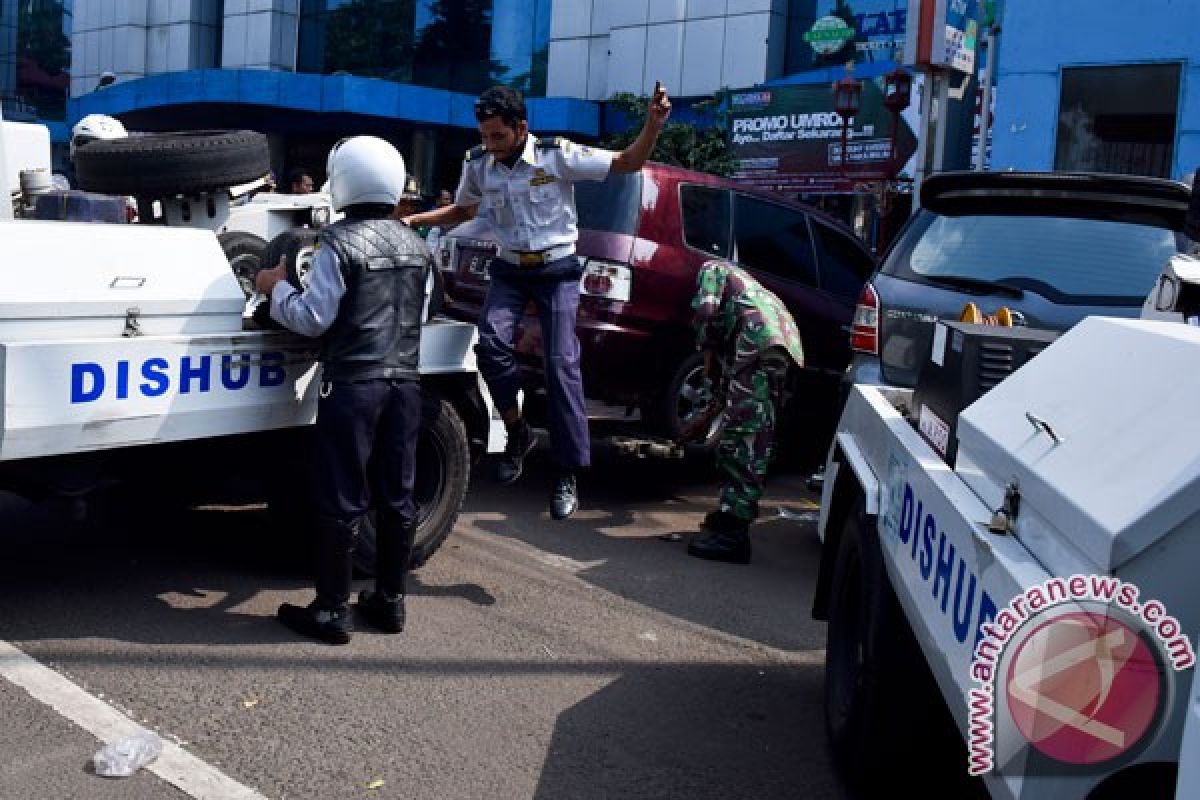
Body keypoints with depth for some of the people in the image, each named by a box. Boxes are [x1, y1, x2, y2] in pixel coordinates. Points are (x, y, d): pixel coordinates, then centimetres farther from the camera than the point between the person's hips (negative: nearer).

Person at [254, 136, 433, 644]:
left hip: (353, 384, -6)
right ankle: (390, 601, 19)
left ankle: (332, 611, 8)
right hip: (404, 383, 6)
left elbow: (313, 318, -9)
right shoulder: (416, 245, 10)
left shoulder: (340, 242, -10)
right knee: (396, 496, 10)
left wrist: (277, 288, 6)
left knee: (342, 500, 1)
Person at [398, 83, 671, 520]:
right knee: (491, 341, -24)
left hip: (557, 269, -3)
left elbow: (628, 163, -12)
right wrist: (413, 219, 7)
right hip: (510, 270, 3)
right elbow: (461, 211, 19)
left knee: (561, 364, -11)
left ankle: (567, 475, -2)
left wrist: (653, 123, -29)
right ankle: (518, 432, 0)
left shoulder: (558, 155, -15)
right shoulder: (477, 164, -1)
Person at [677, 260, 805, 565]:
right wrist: (709, 416, 44)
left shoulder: (713, 269, 21)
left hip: (761, 341, -9)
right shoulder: (741, 287, 42)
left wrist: (707, 355, 12)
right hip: (784, 344, 9)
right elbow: (733, 371, 40)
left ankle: (732, 533, -17)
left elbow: (705, 310, -3)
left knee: (743, 437, -13)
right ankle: (730, 513, 25)